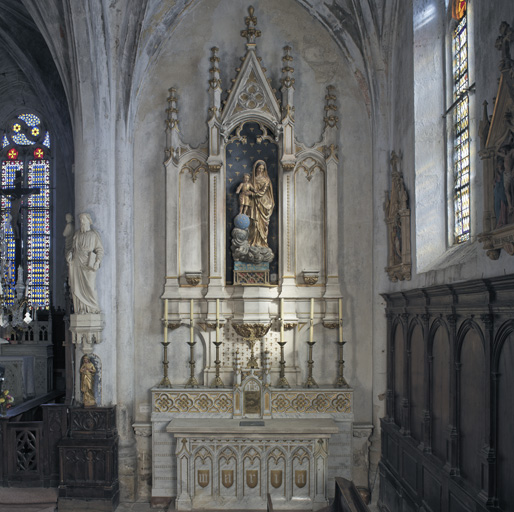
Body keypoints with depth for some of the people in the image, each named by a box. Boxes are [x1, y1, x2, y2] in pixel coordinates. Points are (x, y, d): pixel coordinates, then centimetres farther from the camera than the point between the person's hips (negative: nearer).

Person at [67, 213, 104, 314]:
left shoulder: (94, 234, 3)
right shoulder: (77, 233, 15)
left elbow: (100, 250, 1)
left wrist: (97, 263, -11)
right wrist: (70, 253, 4)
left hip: (88, 265, -4)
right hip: (76, 263, 4)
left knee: (89, 286, -8)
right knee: (77, 286, -2)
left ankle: (94, 308, 8)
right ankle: (81, 309, 2)